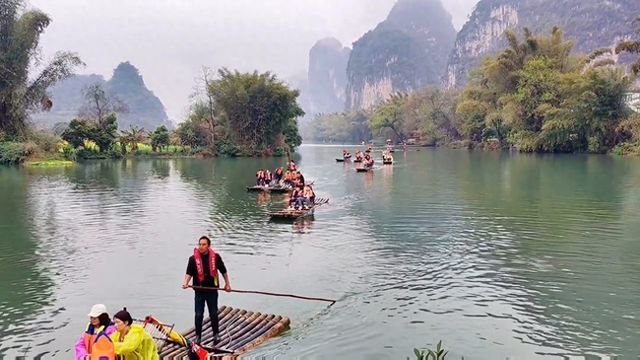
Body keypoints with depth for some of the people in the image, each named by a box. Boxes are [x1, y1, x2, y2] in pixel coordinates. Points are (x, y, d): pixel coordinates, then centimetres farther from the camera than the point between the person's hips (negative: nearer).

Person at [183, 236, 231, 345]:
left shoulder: (215, 257, -6)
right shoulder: (193, 258, -9)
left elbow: (223, 270, 7)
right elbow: (189, 272, -12)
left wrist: (227, 284, 12)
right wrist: (186, 282, -31)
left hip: (212, 290, 1)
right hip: (199, 291, -1)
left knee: (213, 314, 11)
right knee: (199, 315, 3)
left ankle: (216, 334, 29)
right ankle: (198, 336, 18)